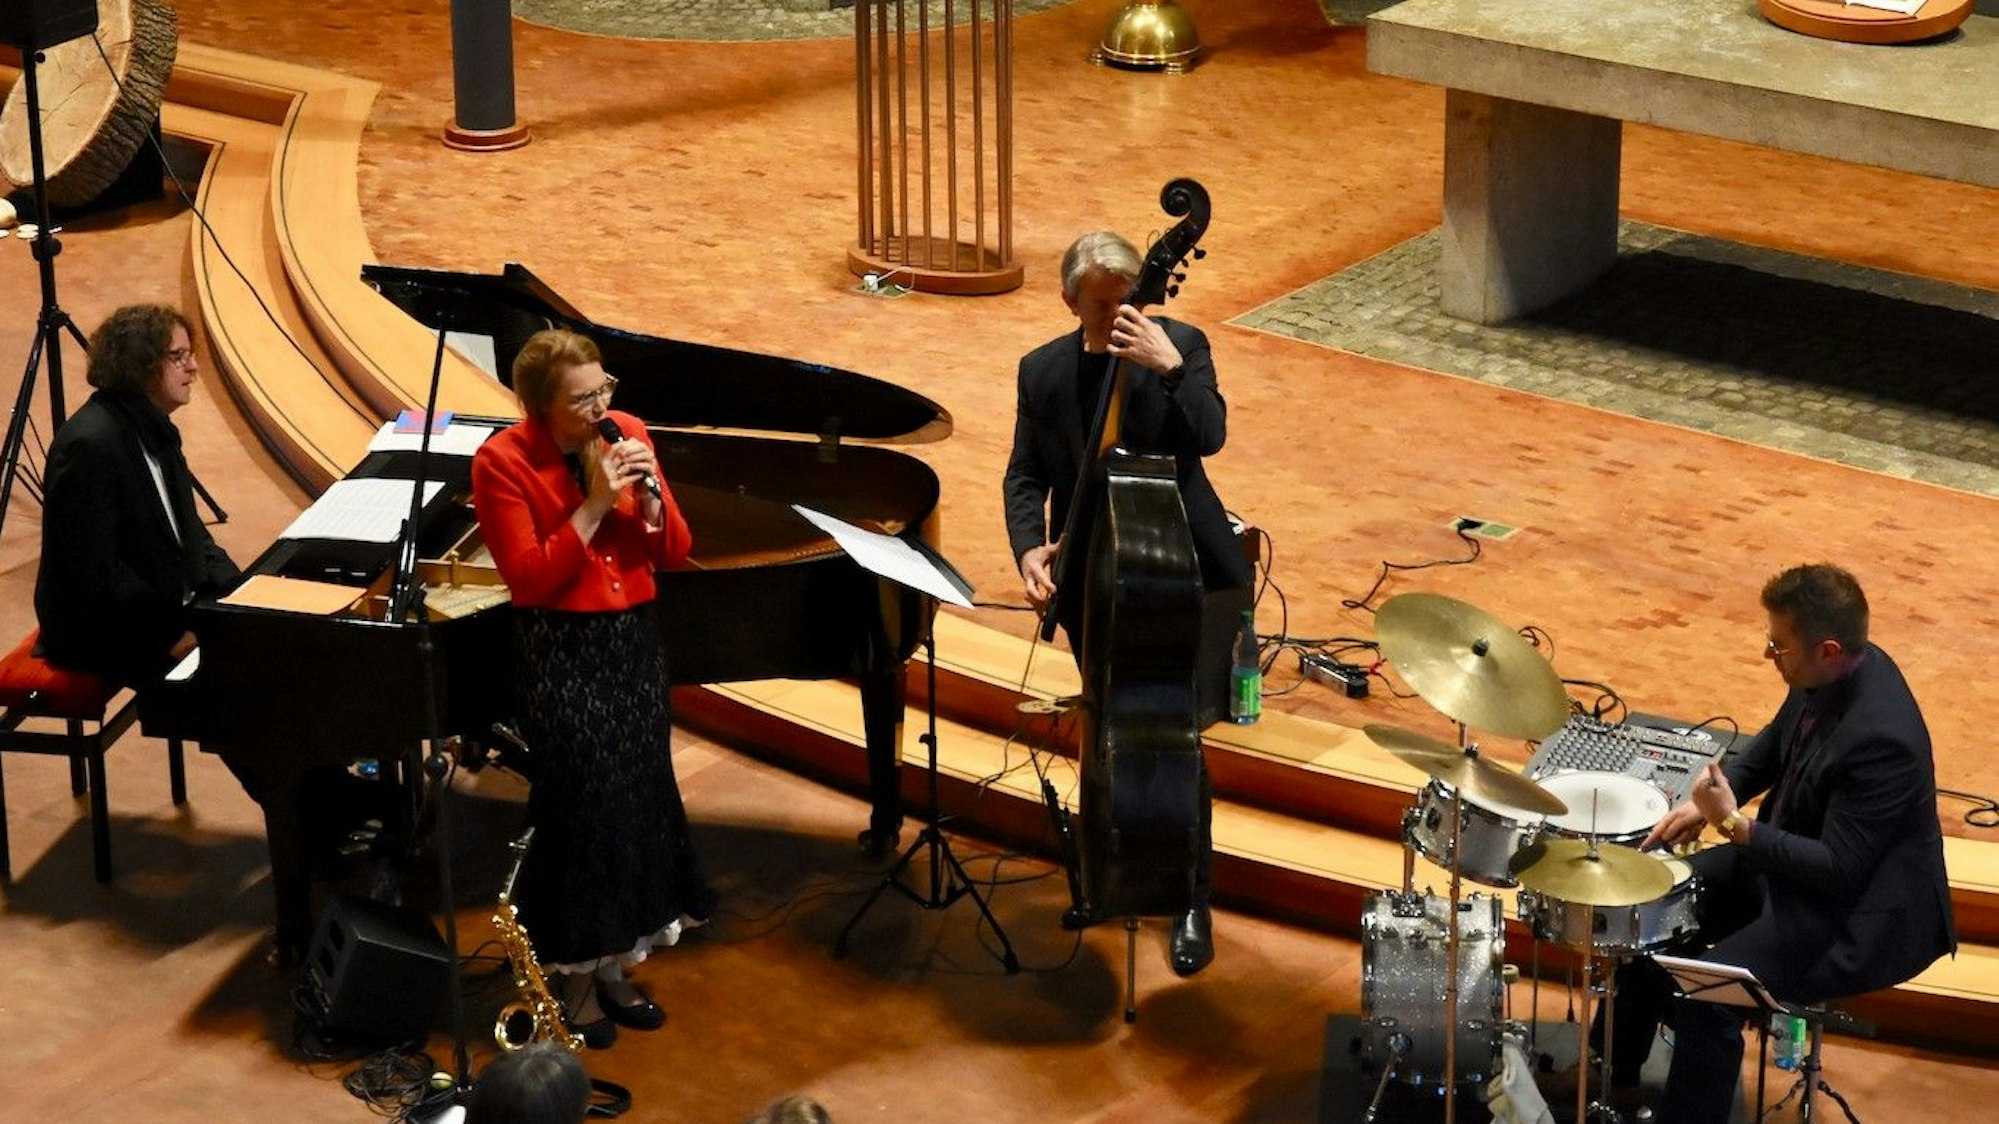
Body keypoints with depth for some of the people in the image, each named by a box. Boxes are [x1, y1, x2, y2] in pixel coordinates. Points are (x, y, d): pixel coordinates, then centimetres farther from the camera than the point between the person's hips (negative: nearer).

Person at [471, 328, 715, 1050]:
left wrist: (649, 495, -16)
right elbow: (528, 578, -19)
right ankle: (572, 979, 11)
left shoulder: (628, 435, 1)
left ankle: (614, 964, 26)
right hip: (561, 651, -5)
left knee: (639, 801, 10)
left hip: (634, 642, 5)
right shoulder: (503, 462, -13)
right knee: (583, 806, -3)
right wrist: (594, 505, -24)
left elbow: (674, 554, 3)